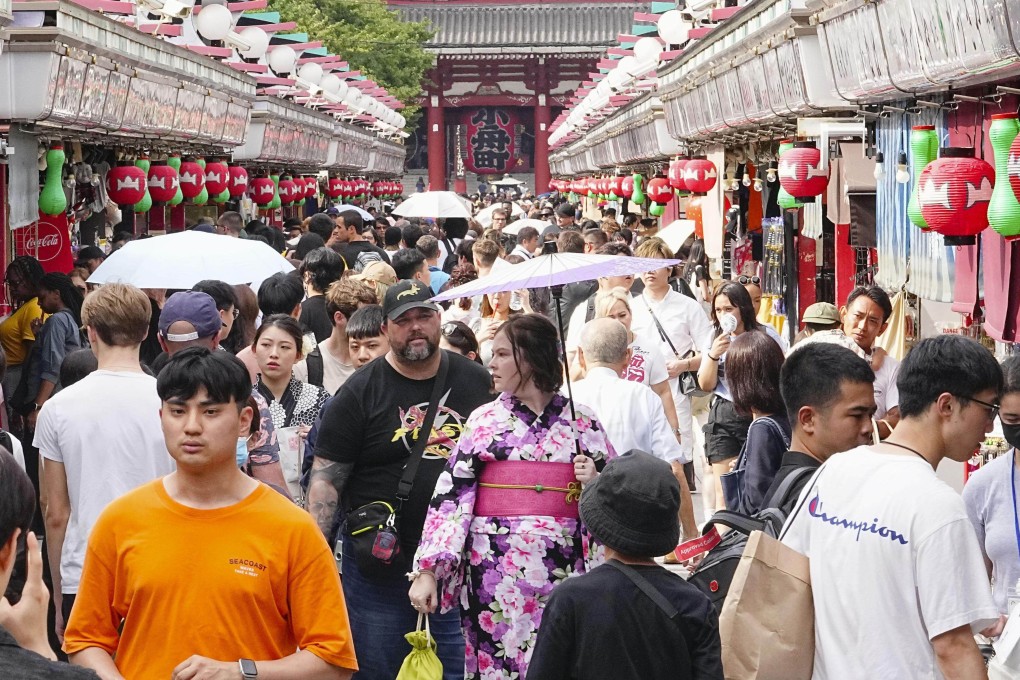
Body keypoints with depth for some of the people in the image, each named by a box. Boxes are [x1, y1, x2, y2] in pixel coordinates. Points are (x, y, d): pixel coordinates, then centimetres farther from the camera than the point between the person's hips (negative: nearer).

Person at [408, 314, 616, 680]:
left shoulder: (580, 422, 7)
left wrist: (595, 482, -9)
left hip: (562, 571, 0)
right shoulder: (484, 421, 5)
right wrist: (427, 570, -8)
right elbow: (450, 496, -1)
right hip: (495, 574, 0)